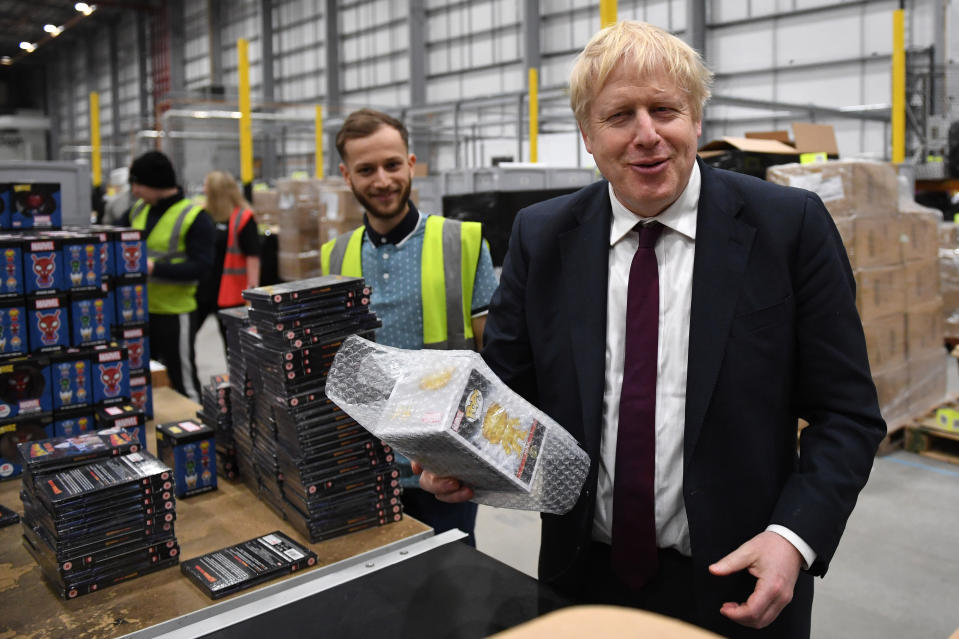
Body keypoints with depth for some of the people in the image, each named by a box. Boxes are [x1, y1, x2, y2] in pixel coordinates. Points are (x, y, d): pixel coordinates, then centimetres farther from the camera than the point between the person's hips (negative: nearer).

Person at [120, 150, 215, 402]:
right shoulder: (137, 210, 8)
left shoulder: (194, 217, -12)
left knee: (183, 383, 3)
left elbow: (200, 266, -19)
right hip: (139, 310, 7)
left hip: (174, 313, -7)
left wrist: (154, 268, -27)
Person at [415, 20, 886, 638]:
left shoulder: (791, 225, -10)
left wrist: (795, 535, -20)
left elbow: (846, 412, -7)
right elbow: (507, 385, 2)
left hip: (736, 586, -1)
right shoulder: (540, 236, -3)